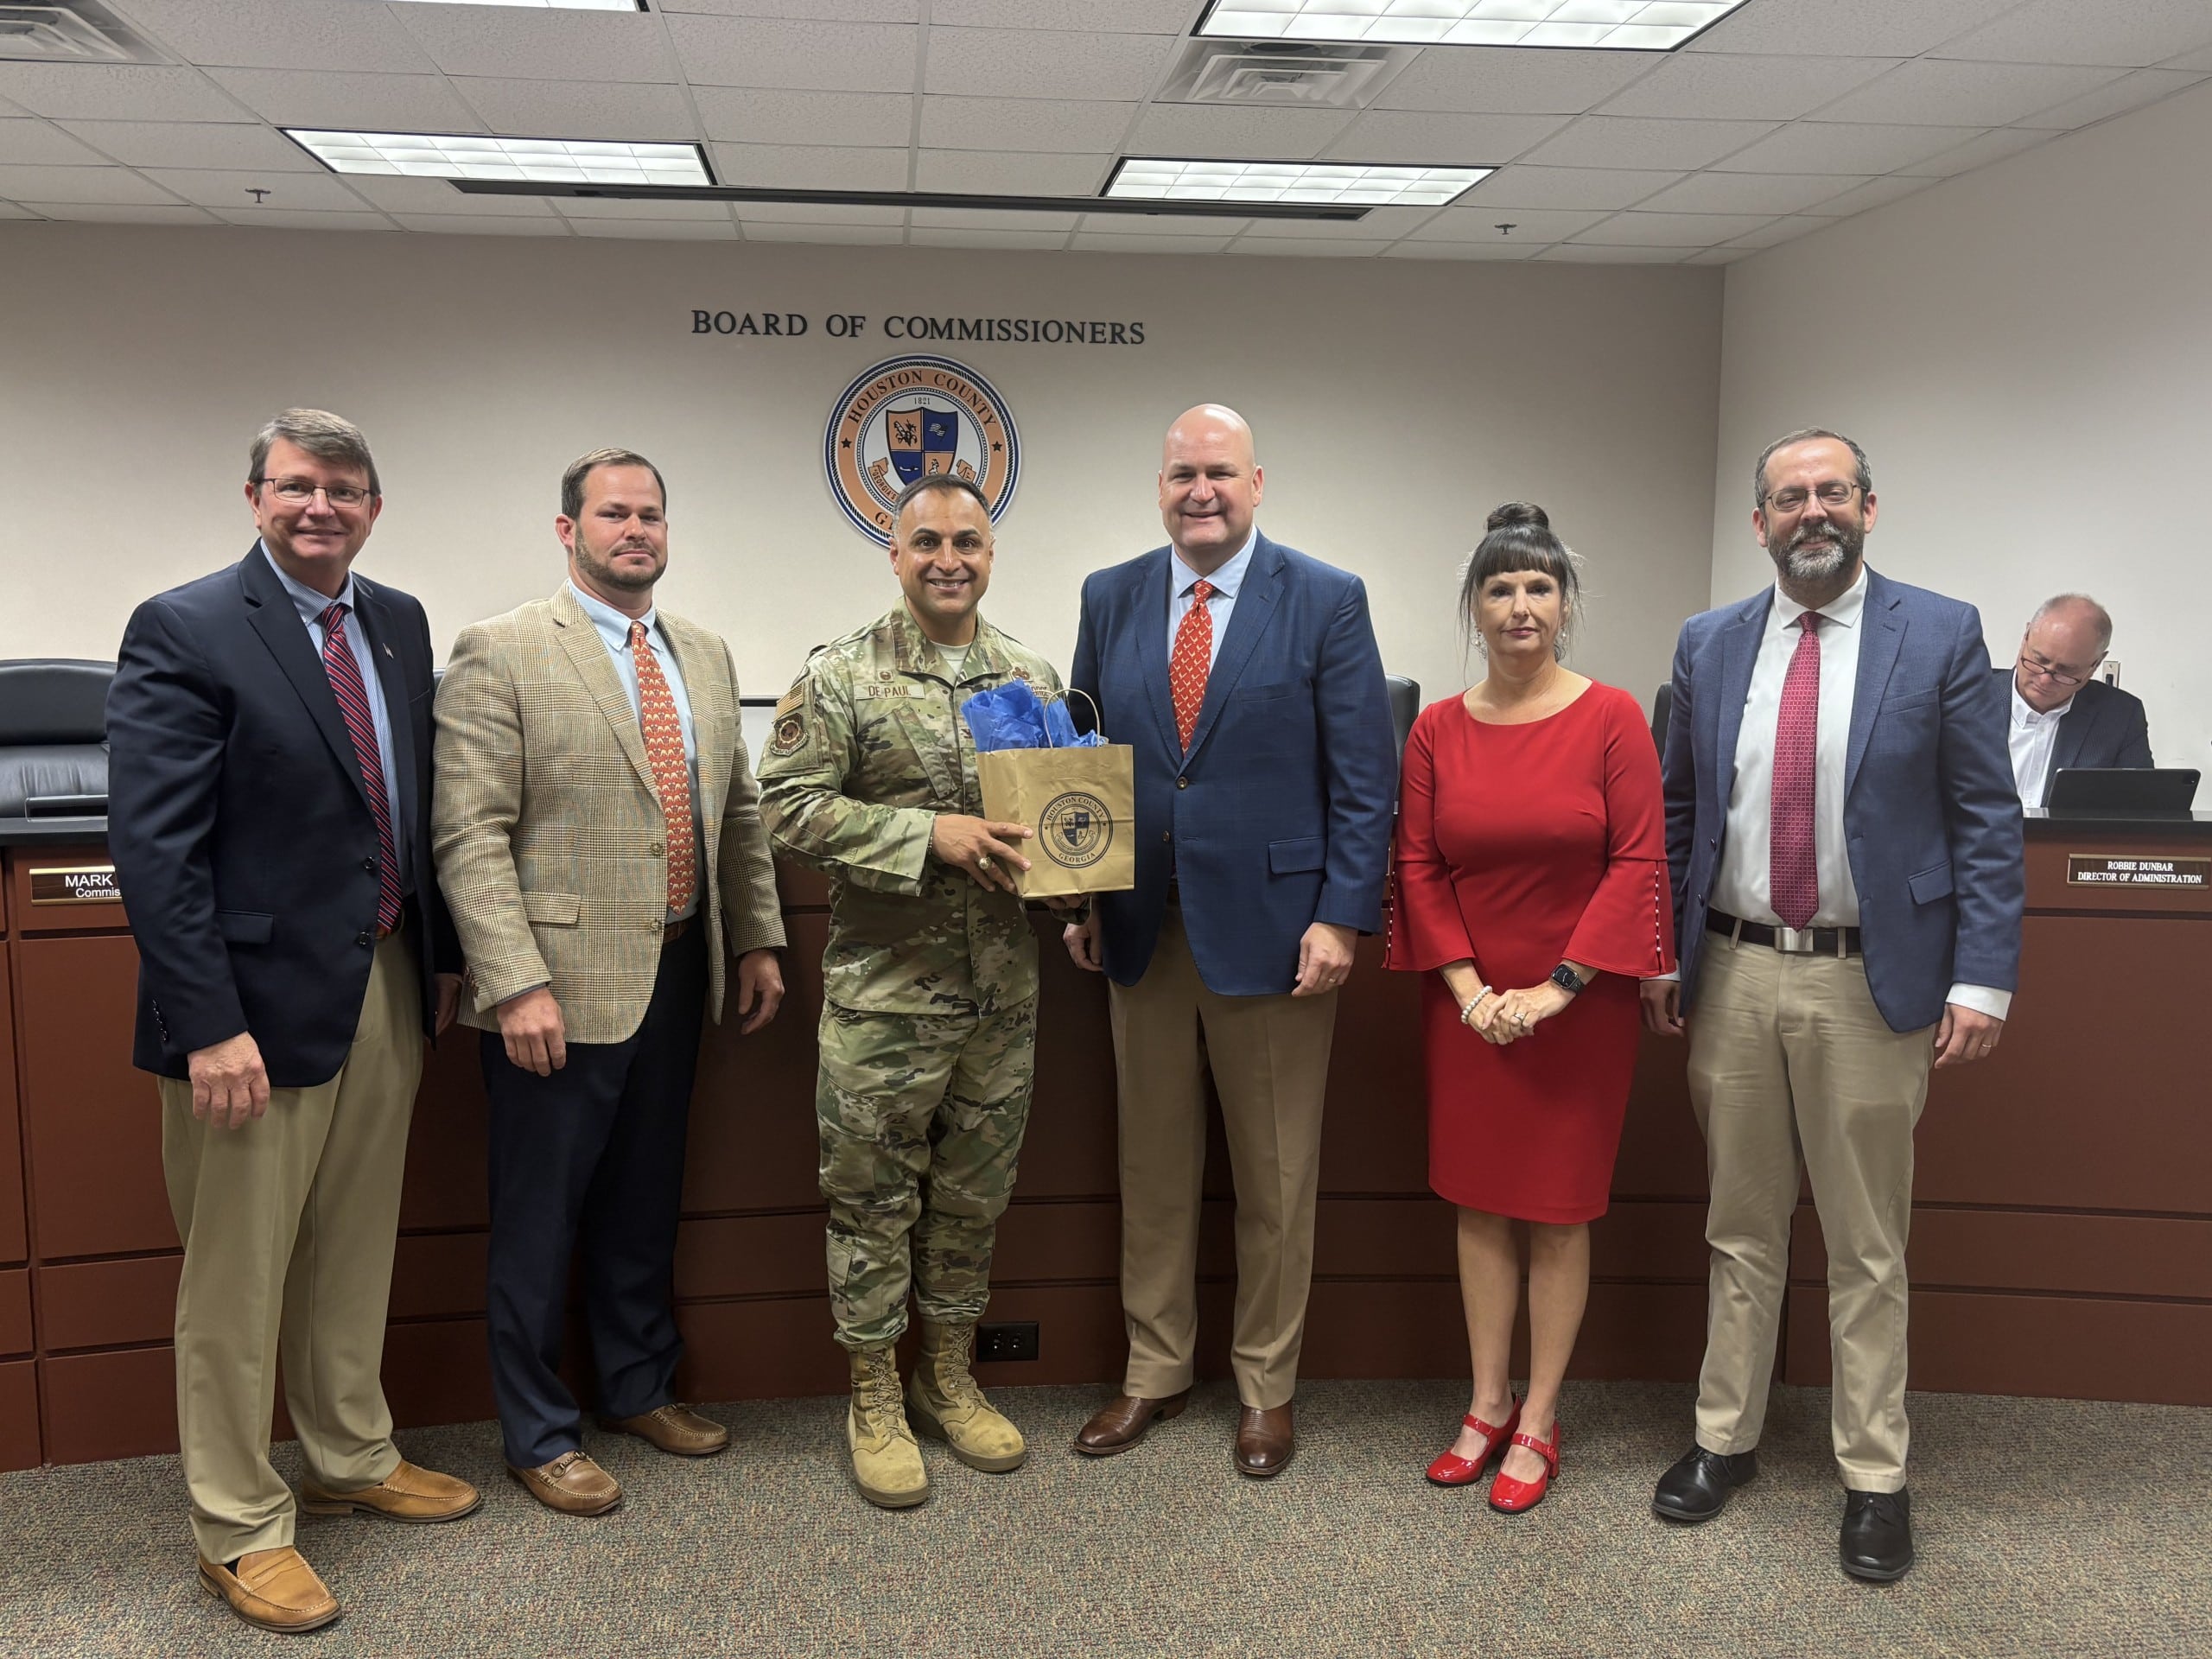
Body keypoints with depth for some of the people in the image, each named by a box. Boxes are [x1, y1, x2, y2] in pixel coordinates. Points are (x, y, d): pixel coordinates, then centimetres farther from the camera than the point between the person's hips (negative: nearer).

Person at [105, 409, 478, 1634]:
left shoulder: (399, 624, 9)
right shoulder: (184, 631, -11)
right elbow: (154, 846, -16)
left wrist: (442, 952, 11)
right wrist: (208, 1025, -20)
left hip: (389, 985, 7)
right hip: (262, 1002, -6)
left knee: (355, 1251, 20)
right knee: (238, 1277, 7)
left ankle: (352, 1459, 38)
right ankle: (239, 1531, 23)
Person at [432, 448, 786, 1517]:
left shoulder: (705, 655, 11)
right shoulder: (501, 654, -9)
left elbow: (737, 813, 16)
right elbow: (471, 837, -14)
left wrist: (756, 940, 12)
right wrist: (515, 983, -20)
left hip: (677, 975, 6)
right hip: (561, 983, -6)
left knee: (646, 1199, 20)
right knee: (540, 1218, 7)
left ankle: (640, 1387, 38)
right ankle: (538, 1435, 24)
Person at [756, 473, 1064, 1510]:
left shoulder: (1032, 677, 7)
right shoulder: (840, 677, -7)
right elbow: (789, 809, -13)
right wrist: (929, 832, -21)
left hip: (1003, 988, 4)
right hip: (884, 993, -4)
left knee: (975, 1191, 15)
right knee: (874, 1196, 6)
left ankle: (949, 1379, 33)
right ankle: (874, 1400, 24)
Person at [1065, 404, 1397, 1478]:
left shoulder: (1326, 601, -3)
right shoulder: (1109, 598, 7)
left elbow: (1366, 775, -5)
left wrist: (1340, 916, -11)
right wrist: (1081, 897, 5)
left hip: (1272, 930, -3)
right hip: (1143, 931, 3)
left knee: (1276, 1178, 9)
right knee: (1152, 1167, 13)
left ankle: (1267, 1387, 26)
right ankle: (1155, 1372, 30)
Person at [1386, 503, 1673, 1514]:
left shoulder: (1611, 718, -6)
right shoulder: (1438, 729, 2)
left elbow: (1638, 862, -9)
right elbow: (1418, 866, 2)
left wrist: (1557, 988, -14)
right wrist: (1468, 986, -7)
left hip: (1580, 1003, -3)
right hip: (1469, 1004, 3)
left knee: (1559, 1210, 6)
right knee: (1478, 1201, 10)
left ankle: (1538, 1422, 19)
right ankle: (1487, 1405, 24)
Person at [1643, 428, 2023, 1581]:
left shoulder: (1941, 635, -3)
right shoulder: (1708, 645, 5)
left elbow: (1987, 822, -4)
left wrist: (1982, 979, -10)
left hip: (1872, 982, -2)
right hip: (1732, 977, 3)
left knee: (1868, 1247, 8)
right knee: (1741, 1230, 15)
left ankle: (1874, 1477, 23)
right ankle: (1725, 1437, 30)